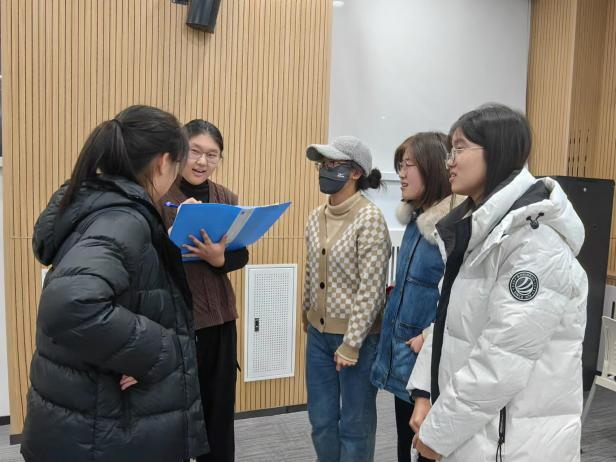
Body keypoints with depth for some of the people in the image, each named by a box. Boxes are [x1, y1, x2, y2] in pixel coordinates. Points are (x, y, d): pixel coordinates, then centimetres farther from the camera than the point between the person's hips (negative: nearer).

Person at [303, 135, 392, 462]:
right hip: (319, 334, 6)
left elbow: (371, 288, -18)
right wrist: (308, 322, 16)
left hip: (357, 337, -6)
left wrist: (351, 344, -17)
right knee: (321, 421, 16)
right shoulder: (316, 217, 4)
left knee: (354, 425, 10)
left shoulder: (370, 218, -16)